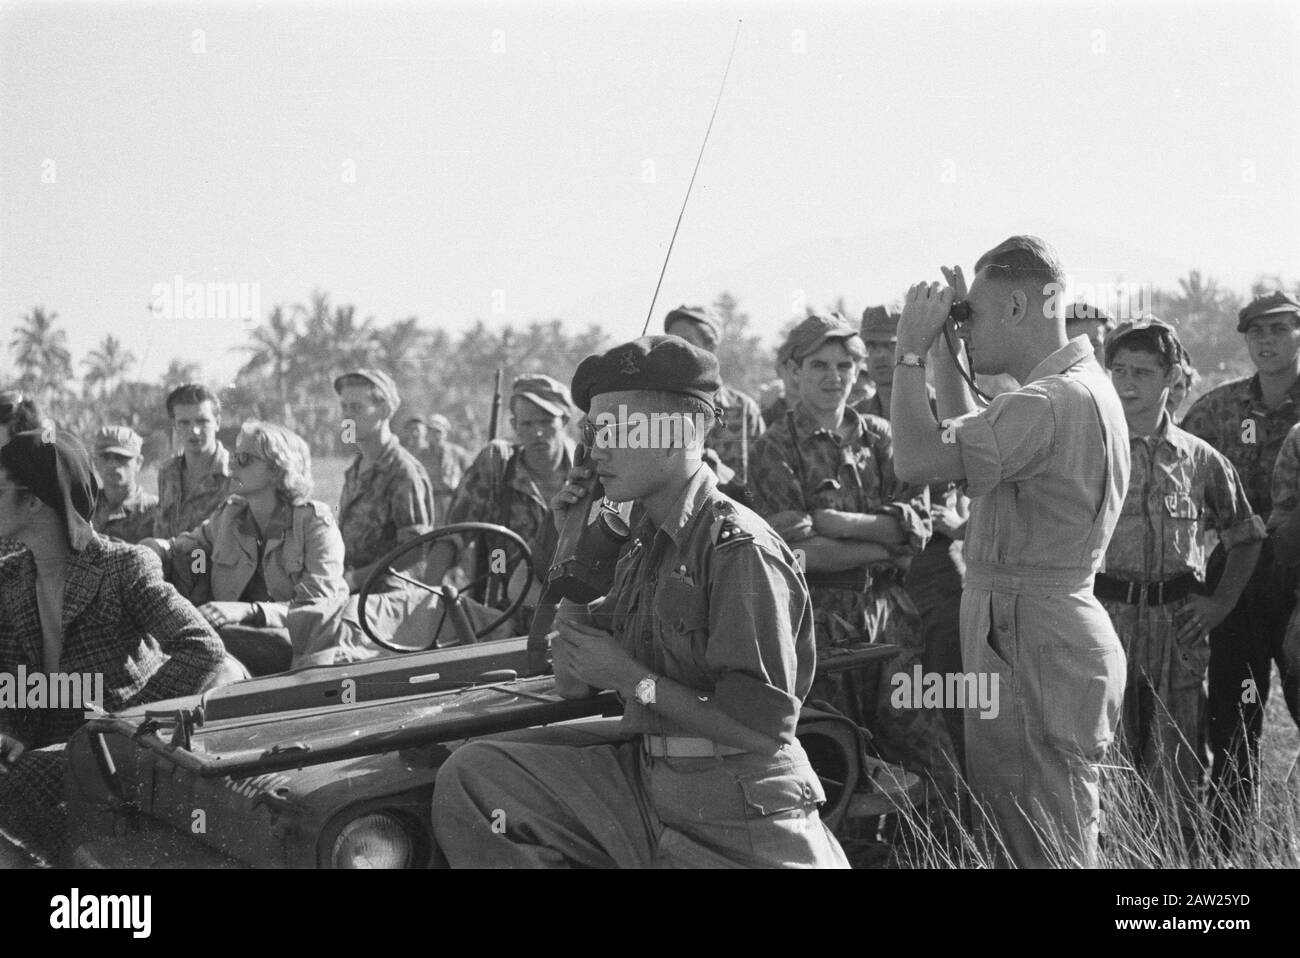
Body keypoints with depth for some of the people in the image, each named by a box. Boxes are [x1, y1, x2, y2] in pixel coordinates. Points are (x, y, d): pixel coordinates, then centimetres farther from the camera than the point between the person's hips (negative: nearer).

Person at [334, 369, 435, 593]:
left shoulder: (404, 472, -11)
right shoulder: (355, 469, 16)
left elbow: (416, 550, -15)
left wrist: (355, 578, -14)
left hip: (384, 593, -7)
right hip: (349, 592, 7)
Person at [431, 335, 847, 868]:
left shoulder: (740, 547, -15)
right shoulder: (646, 548, 11)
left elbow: (765, 725, -21)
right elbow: (571, 683, 13)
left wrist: (630, 677, -14)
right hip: (642, 781, 7)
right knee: (470, 775, -7)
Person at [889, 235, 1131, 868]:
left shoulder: (1053, 402, -21)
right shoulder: (1080, 387, 14)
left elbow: (917, 460, -26)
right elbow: (966, 441, 25)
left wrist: (911, 351, -14)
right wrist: (940, 353, 16)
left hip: (1031, 645, -11)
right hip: (1048, 632, 11)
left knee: (1039, 851, -2)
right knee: (1060, 846, 19)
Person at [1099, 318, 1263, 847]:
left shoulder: (1200, 459, 5)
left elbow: (1245, 537, 16)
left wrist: (1221, 603, 6)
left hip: (1179, 622, 2)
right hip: (1104, 615, -2)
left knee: (1182, 762, 9)